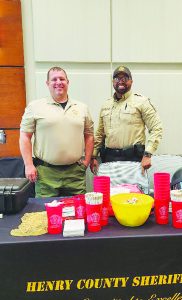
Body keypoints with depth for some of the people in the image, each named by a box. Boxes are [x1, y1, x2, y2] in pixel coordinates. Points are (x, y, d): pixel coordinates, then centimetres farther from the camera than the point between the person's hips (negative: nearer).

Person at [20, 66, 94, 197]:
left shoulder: (82, 108, 10)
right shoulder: (35, 107, 2)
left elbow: (89, 135, 15)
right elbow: (25, 136, 1)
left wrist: (87, 161, 6)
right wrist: (29, 165, -5)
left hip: (76, 172, 3)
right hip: (46, 173, -2)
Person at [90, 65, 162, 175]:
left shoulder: (141, 101, 0)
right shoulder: (106, 105, 15)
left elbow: (156, 128, -6)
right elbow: (100, 133, 18)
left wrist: (147, 155, -14)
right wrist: (94, 156, 12)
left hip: (133, 158, -4)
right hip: (109, 158, 4)